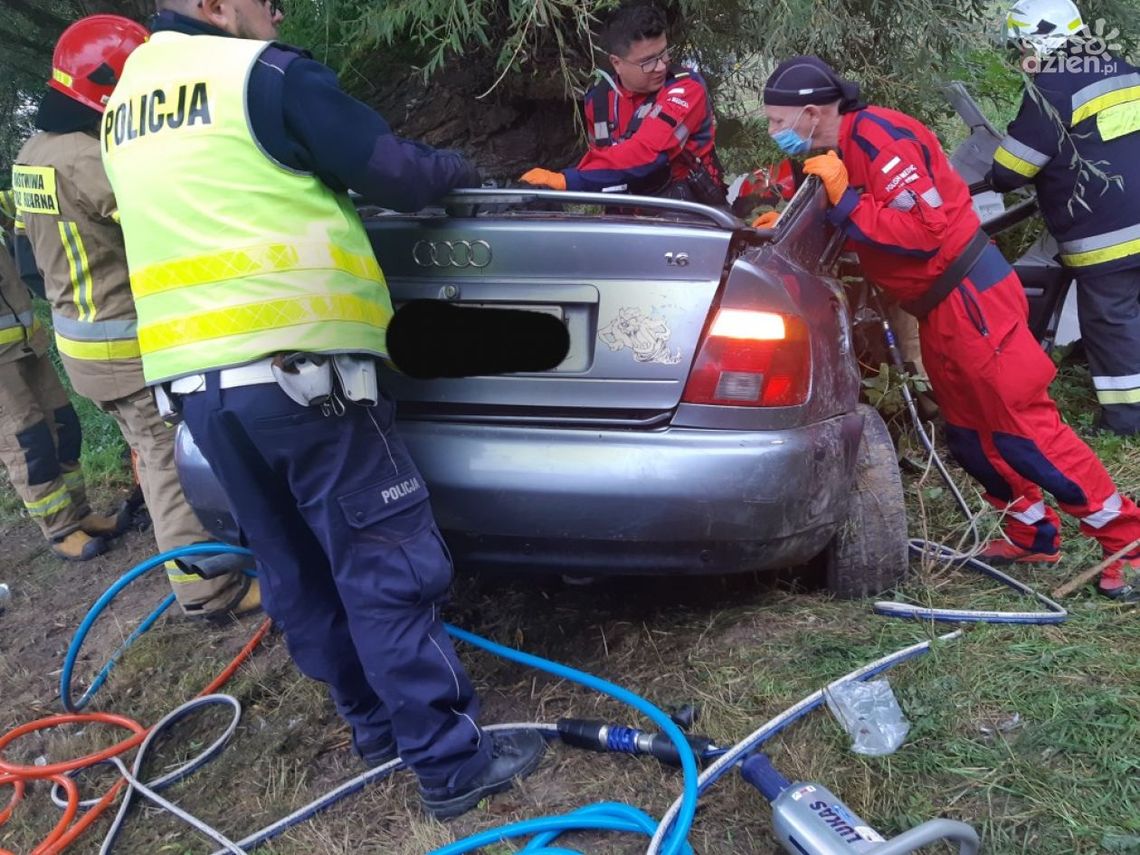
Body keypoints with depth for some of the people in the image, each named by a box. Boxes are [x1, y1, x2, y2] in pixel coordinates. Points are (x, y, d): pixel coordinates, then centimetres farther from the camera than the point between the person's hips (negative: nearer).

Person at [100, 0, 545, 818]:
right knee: (387, 566, -2)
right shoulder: (261, 71, -4)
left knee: (296, 571, 15)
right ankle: (451, 761, 6)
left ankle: (378, 723, 28)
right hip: (295, 359, -8)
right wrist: (457, 169, 18)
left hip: (194, 374, 8)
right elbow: (392, 171, -2)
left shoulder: (126, 105, 20)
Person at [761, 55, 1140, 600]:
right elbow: (845, 229, 17)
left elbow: (925, 229, -25)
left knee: (1022, 424, -7)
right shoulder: (838, 149, 11)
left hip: (969, 298, -10)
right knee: (969, 434, 15)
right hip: (939, 309, 10)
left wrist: (846, 200, -21)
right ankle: (1033, 536, 31)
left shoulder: (877, 137, -18)